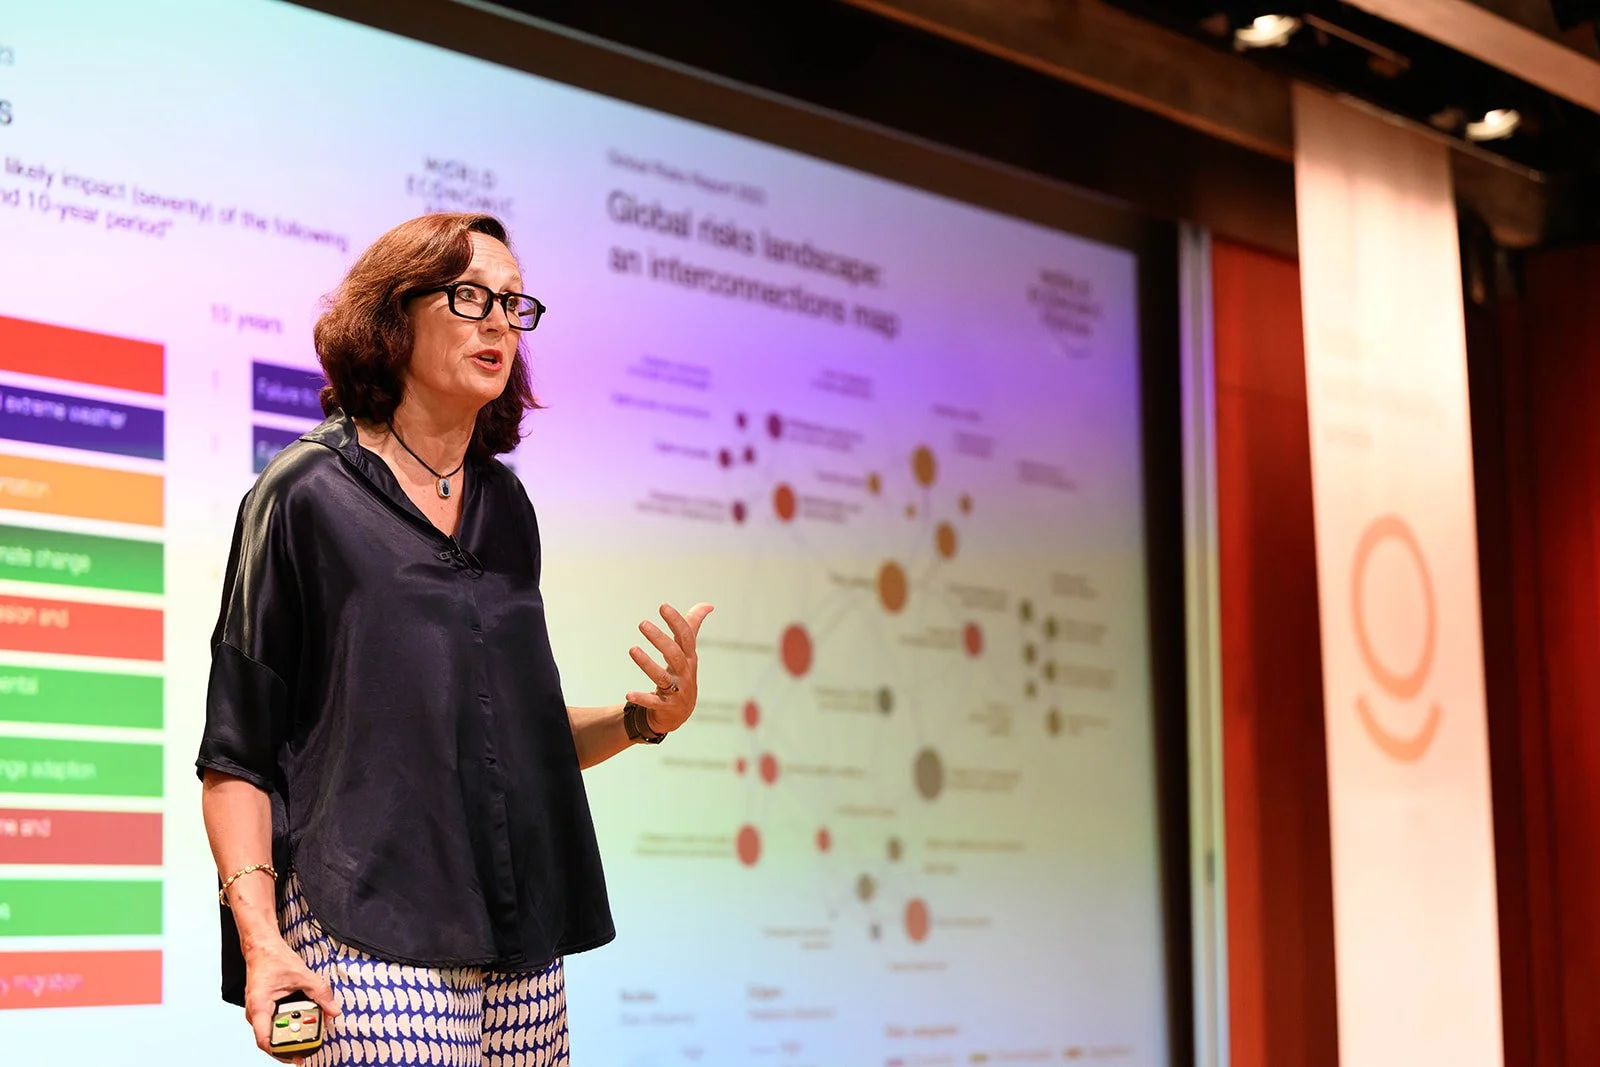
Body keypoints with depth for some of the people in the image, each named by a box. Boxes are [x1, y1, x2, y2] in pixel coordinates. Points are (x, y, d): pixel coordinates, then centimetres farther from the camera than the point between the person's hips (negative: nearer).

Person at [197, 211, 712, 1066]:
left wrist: (643, 718, 4)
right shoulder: (309, 494, 0)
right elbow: (234, 754, -4)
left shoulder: (504, 506, 16)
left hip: (517, 935, 6)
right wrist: (258, 935, -16)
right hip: (366, 929, -6)